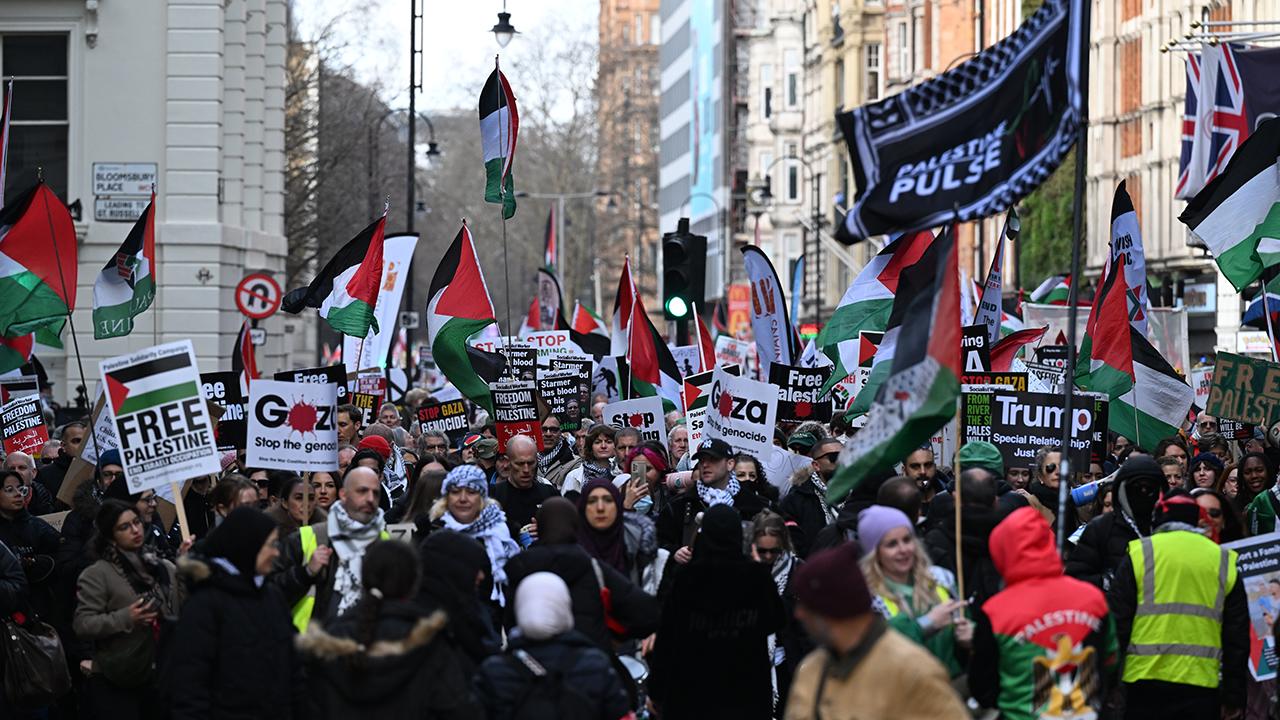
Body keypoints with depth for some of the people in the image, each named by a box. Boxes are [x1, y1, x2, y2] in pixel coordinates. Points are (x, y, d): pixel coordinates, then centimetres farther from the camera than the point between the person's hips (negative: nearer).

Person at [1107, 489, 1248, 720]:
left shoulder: (1139, 553, 3)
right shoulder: (1225, 561, 10)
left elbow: (1117, 621, 2)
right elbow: (1238, 636, 11)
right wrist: (1234, 696, 16)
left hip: (1146, 678, -2)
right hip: (1202, 682, 2)